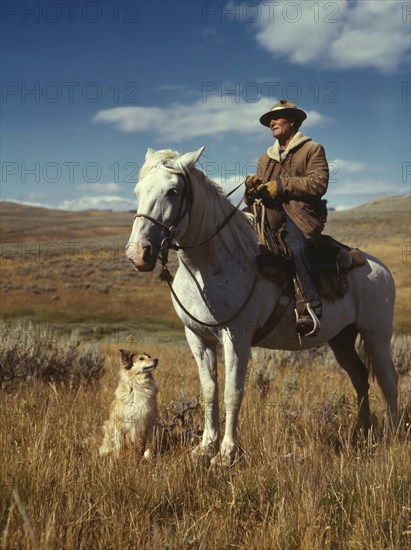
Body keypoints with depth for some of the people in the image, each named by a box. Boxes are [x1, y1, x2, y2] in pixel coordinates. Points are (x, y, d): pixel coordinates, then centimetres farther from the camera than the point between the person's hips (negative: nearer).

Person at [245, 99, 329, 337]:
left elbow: (318, 183, -7)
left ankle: (311, 308, -40)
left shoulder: (313, 149, 11)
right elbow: (256, 194, 22)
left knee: (298, 246, -38)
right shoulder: (266, 158, 30)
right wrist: (253, 188, -4)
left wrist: (280, 185, -12)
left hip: (300, 213, -6)